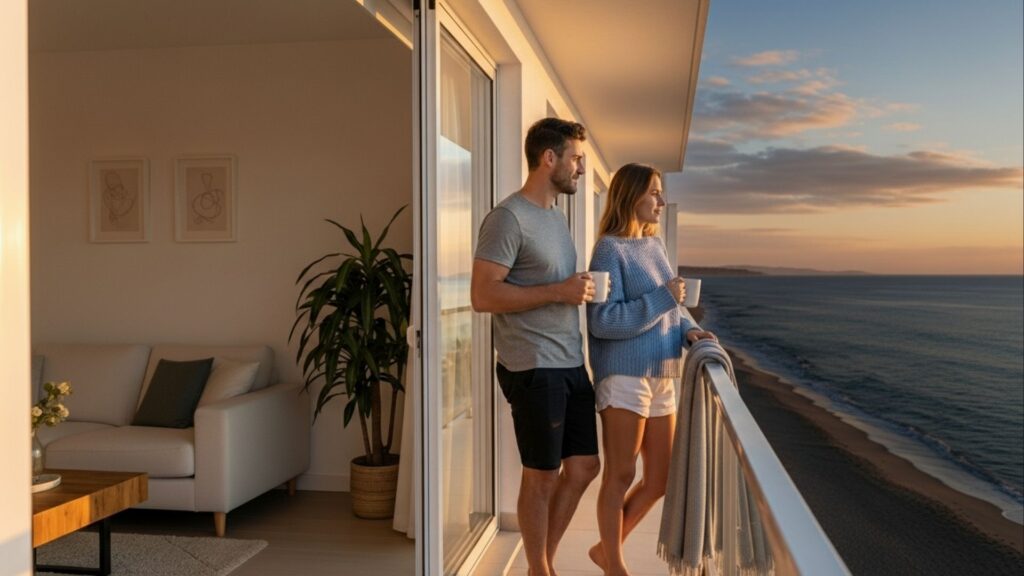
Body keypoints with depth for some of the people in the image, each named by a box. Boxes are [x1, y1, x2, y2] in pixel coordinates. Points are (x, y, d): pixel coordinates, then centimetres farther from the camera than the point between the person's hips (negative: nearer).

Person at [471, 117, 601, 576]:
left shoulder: (556, 215, 15)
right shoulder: (509, 218, -13)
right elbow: (483, 296, -19)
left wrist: (581, 289, 6)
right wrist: (558, 291, -20)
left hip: (571, 366, 9)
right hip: (535, 369, -9)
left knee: (584, 466, 14)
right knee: (541, 476, 4)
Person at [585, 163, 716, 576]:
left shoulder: (655, 245, 14)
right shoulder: (610, 249, -9)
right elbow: (603, 321, -17)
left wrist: (687, 328, 2)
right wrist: (662, 298, -18)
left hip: (661, 375, 8)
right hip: (624, 375, -8)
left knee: (660, 478, 12)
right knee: (620, 475, 3)